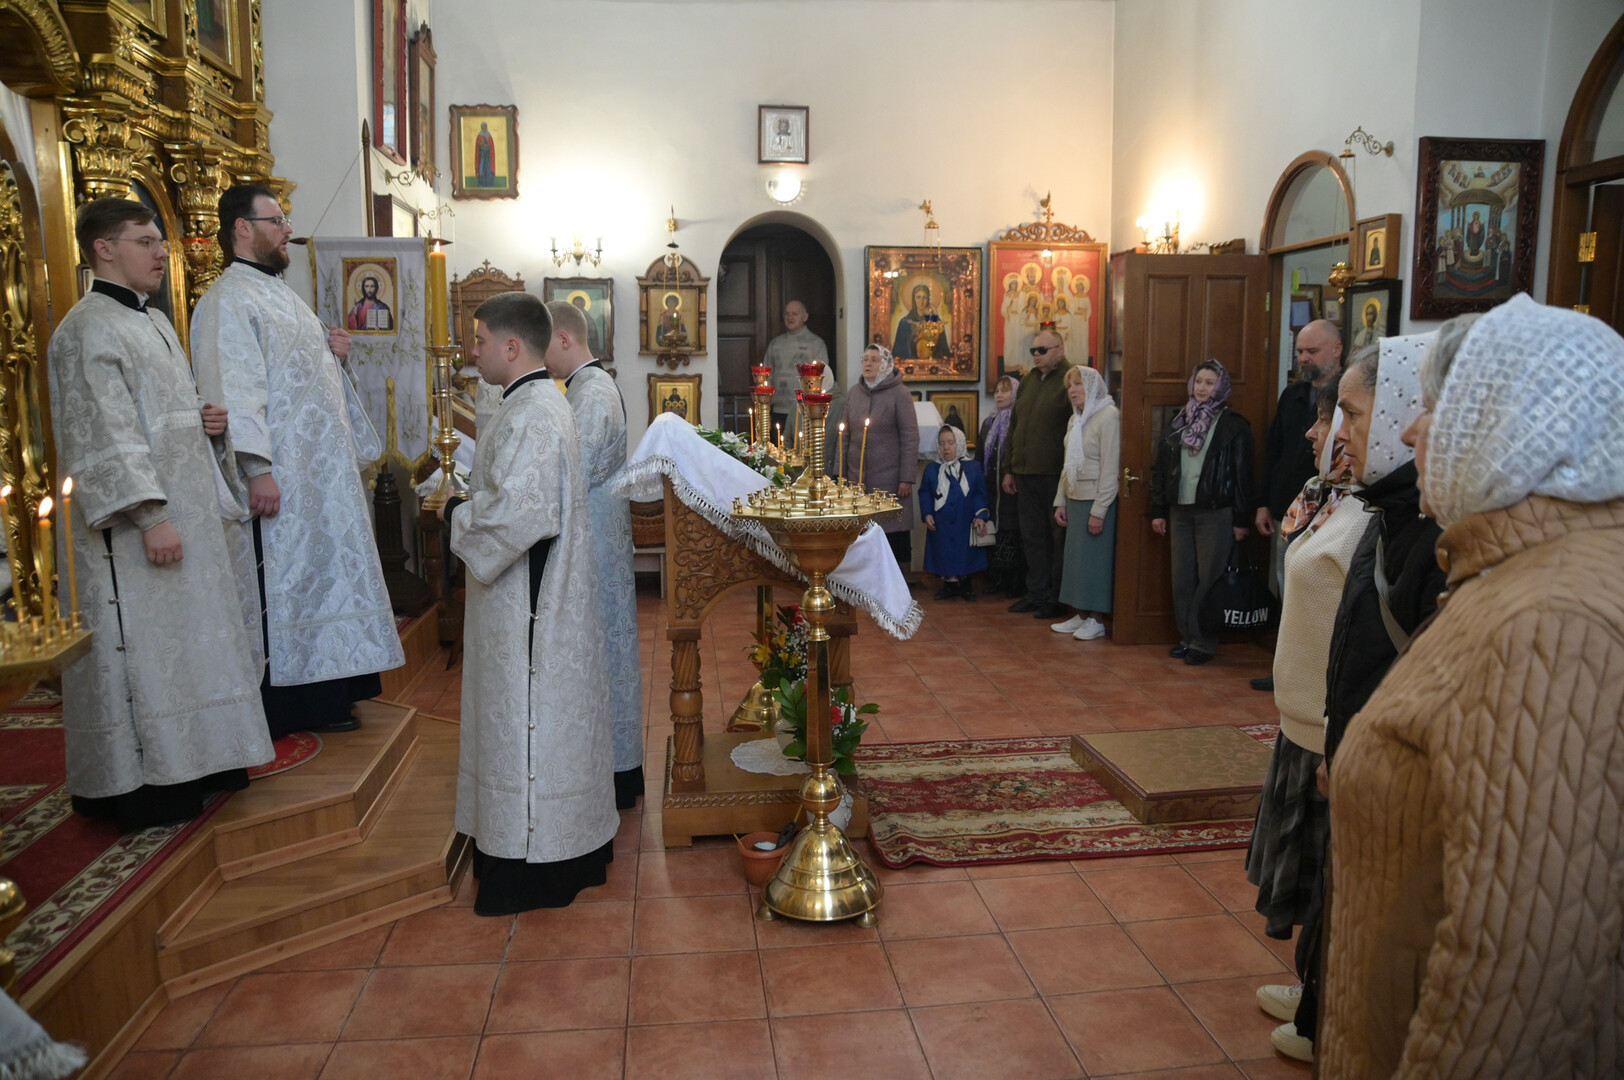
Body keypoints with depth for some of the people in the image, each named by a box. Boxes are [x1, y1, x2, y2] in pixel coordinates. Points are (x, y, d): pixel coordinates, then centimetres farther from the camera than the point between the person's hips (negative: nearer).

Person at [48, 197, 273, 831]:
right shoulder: (87, 329, -13)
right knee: (140, 648, -3)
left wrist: (208, 421, 3)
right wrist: (149, 515, -25)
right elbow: (104, 435, -20)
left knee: (184, 634, 14)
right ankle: (138, 786, 8)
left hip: (186, 511, 9)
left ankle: (191, 766, 26)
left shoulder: (155, 322, 16)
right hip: (135, 529, -9)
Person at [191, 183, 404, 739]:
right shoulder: (228, 299, -11)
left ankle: (328, 689, 22)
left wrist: (333, 353, 7)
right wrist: (257, 468, -26)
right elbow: (235, 390, -20)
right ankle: (297, 705, 6)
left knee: (324, 570, 13)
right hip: (281, 471, -10)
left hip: (324, 466, 10)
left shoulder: (279, 292, 19)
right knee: (289, 580, -3)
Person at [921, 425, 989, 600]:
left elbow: (980, 494, 0)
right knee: (944, 553, 5)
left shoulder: (973, 468, -1)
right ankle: (949, 583, 19)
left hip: (965, 524, -1)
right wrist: (927, 514, -7)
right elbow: (925, 493, 4)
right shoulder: (932, 469, 2)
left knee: (965, 555, 5)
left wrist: (980, 516, -10)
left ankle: (964, 583, 21)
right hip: (941, 526, 1)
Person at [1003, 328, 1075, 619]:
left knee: (1058, 536, 2)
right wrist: (1009, 469, 18)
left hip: (1055, 475, -7)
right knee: (1032, 536, 12)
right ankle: (1037, 593, 22)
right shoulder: (1028, 381, 16)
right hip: (1026, 473, 7)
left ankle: (1058, 599, 10)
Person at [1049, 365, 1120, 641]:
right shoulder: (1076, 419, 13)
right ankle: (1080, 615, 16)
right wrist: (1060, 502, 11)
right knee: (1074, 559, 8)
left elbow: (1110, 468, -16)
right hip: (1075, 499, 7)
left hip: (1096, 501, -7)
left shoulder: (1108, 416, -12)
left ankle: (1096, 620, 8)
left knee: (1094, 560, -2)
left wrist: (1099, 511, -18)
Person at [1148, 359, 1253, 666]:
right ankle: (1187, 636, 19)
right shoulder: (1177, 422, 10)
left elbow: (1243, 474, -6)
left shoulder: (1233, 426, -4)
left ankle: (1204, 641, 8)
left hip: (1216, 513, -5)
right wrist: (1158, 511, 8)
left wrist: (1241, 519, -8)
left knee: (1208, 579, -1)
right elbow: (1159, 468, 11)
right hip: (1180, 511, 5)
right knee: (1182, 579, 8)